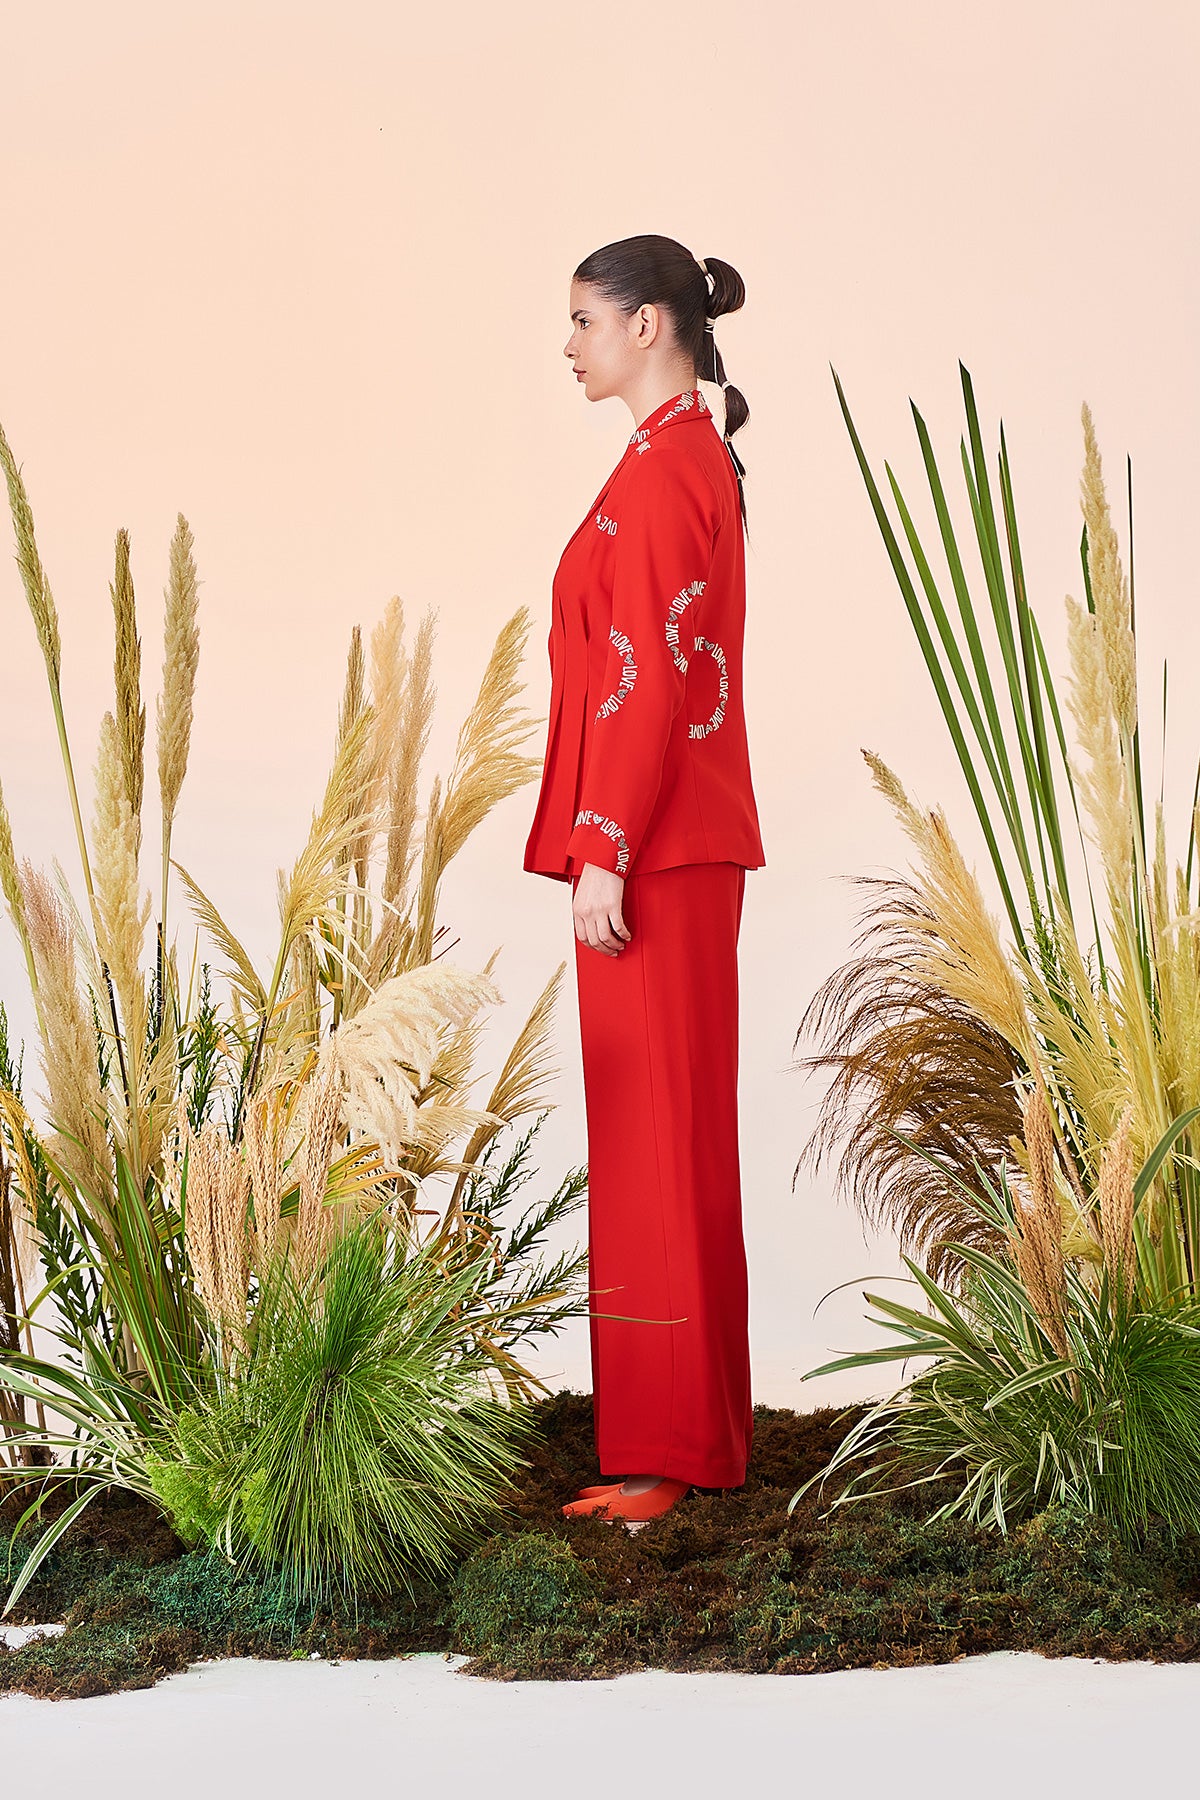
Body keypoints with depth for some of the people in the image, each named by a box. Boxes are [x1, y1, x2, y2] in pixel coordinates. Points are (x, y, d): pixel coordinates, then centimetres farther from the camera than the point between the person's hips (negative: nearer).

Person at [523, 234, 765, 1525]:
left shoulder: (658, 470, -14)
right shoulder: (700, 457, 16)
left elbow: (648, 678, -20)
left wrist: (603, 854, -20)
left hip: (651, 847, -10)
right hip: (685, 840, 10)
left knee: (655, 1134, -6)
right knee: (677, 1127, 13)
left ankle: (667, 1448, 0)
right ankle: (699, 1420, 22)